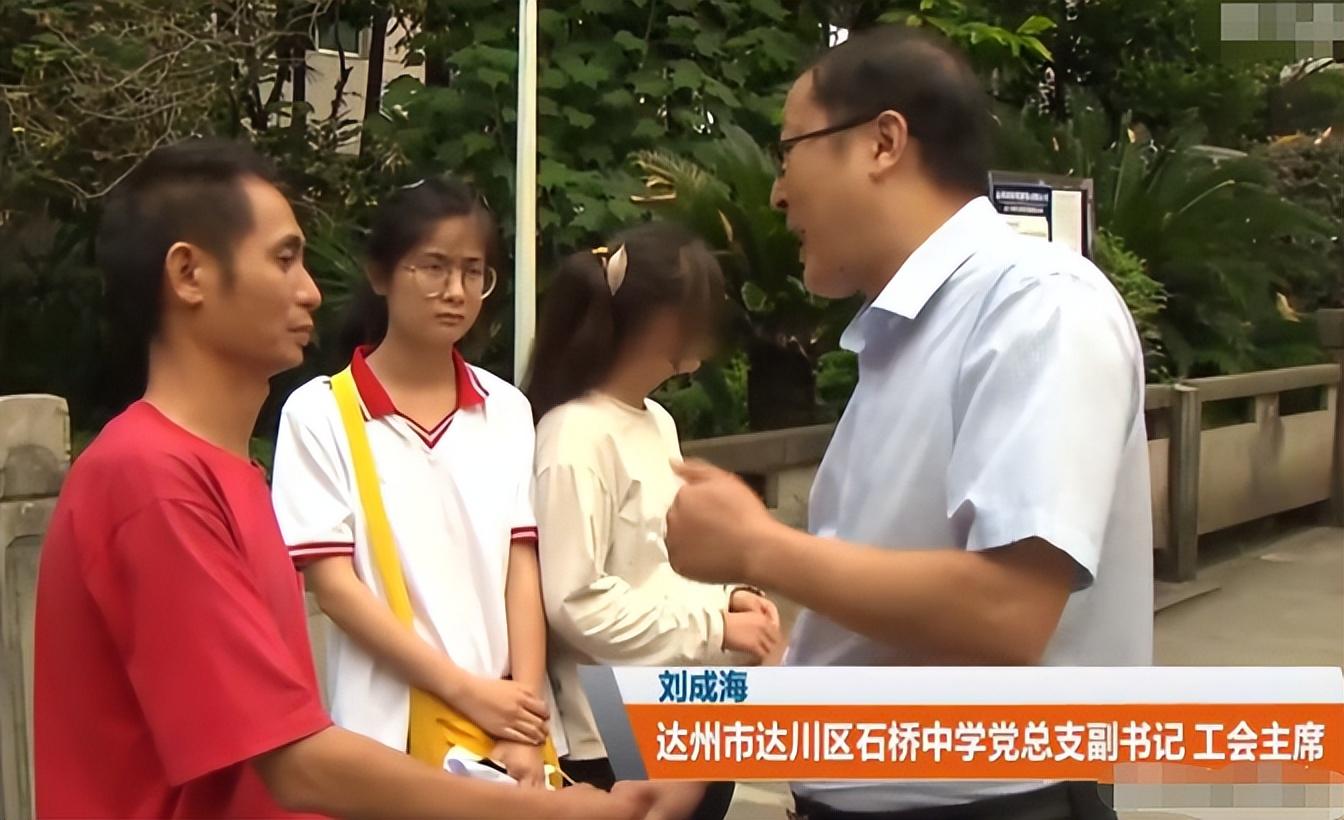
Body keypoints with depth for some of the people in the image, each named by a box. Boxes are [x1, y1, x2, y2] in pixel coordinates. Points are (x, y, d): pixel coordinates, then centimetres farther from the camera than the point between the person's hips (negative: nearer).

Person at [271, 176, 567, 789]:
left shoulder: (508, 410, 4)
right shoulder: (319, 413, -6)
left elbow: (521, 568, 1)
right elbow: (333, 584, -9)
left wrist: (526, 727, -7)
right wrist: (466, 690, -12)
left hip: (507, 721, 3)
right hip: (389, 733, -3)